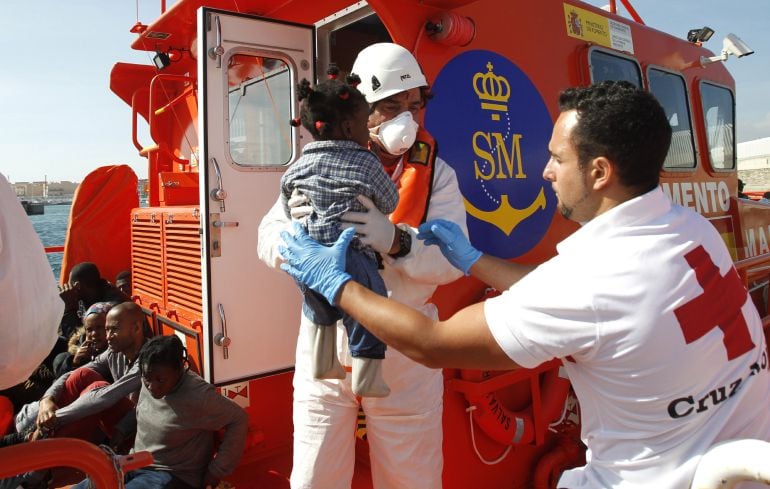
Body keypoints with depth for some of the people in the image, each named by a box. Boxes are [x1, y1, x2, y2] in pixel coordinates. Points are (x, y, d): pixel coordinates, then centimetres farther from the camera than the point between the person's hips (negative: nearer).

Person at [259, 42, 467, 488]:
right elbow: (269, 239, -5)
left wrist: (396, 240, -33)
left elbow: (452, 259, -14)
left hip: (404, 347, 0)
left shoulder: (437, 174, -2)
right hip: (325, 338, 1)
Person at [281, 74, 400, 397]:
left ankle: (323, 364, 41)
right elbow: (389, 204, 7)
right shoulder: (367, 163, -4)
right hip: (351, 256, -5)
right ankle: (366, 380, 22)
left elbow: (287, 211, 17)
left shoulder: (299, 166, 7)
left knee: (320, 309, 30)